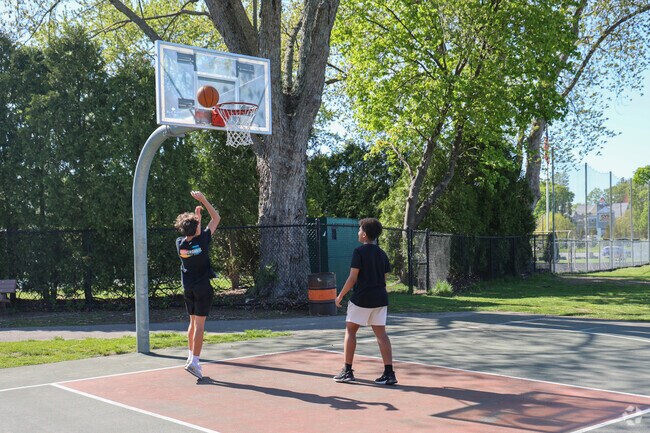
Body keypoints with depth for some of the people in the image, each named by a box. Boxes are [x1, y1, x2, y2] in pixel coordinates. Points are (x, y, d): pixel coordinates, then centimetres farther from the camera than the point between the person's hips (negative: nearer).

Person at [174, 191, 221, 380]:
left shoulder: (180, 243, -3)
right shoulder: (202, 240, -15)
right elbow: (216, 218, -6)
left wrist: (196, 216, 23)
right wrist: (203, 200, -3)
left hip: (188, 289, 6)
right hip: (203, 287, -6)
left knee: (193, 321, 19)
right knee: (199, 323, -7)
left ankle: (190, 355, 26)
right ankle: (194, 361, -12)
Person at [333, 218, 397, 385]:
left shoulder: (359, 252, -9)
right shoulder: (382, 254, 10)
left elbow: (353, 278, -12)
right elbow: (384, 278, 13)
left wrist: (340, 295, -3)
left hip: (361, 298, -6)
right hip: (380, 299, 6)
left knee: (350, 330, 7)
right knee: (381, 333, 5)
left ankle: (347, 371, 9)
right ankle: (389, 373, 0)